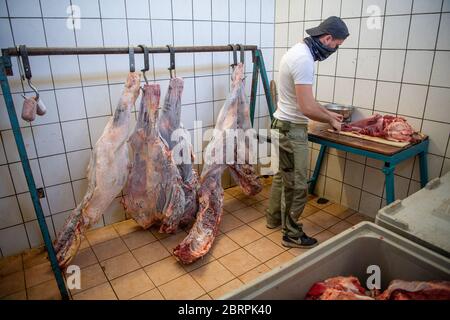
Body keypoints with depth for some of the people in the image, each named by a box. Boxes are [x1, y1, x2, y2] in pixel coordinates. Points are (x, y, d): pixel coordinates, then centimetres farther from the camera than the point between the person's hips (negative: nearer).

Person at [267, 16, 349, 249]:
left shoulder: (299, 51, 12)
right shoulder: (304, 59, -21)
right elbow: (307, 108, -24)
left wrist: (328, 113, 17)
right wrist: (330, 121, -7)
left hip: (283, 125, 10)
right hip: (292, 129, -10)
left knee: (283, 175, 21)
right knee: (296, 184, 0)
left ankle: (274, 218, 36)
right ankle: (292, 234, 16)